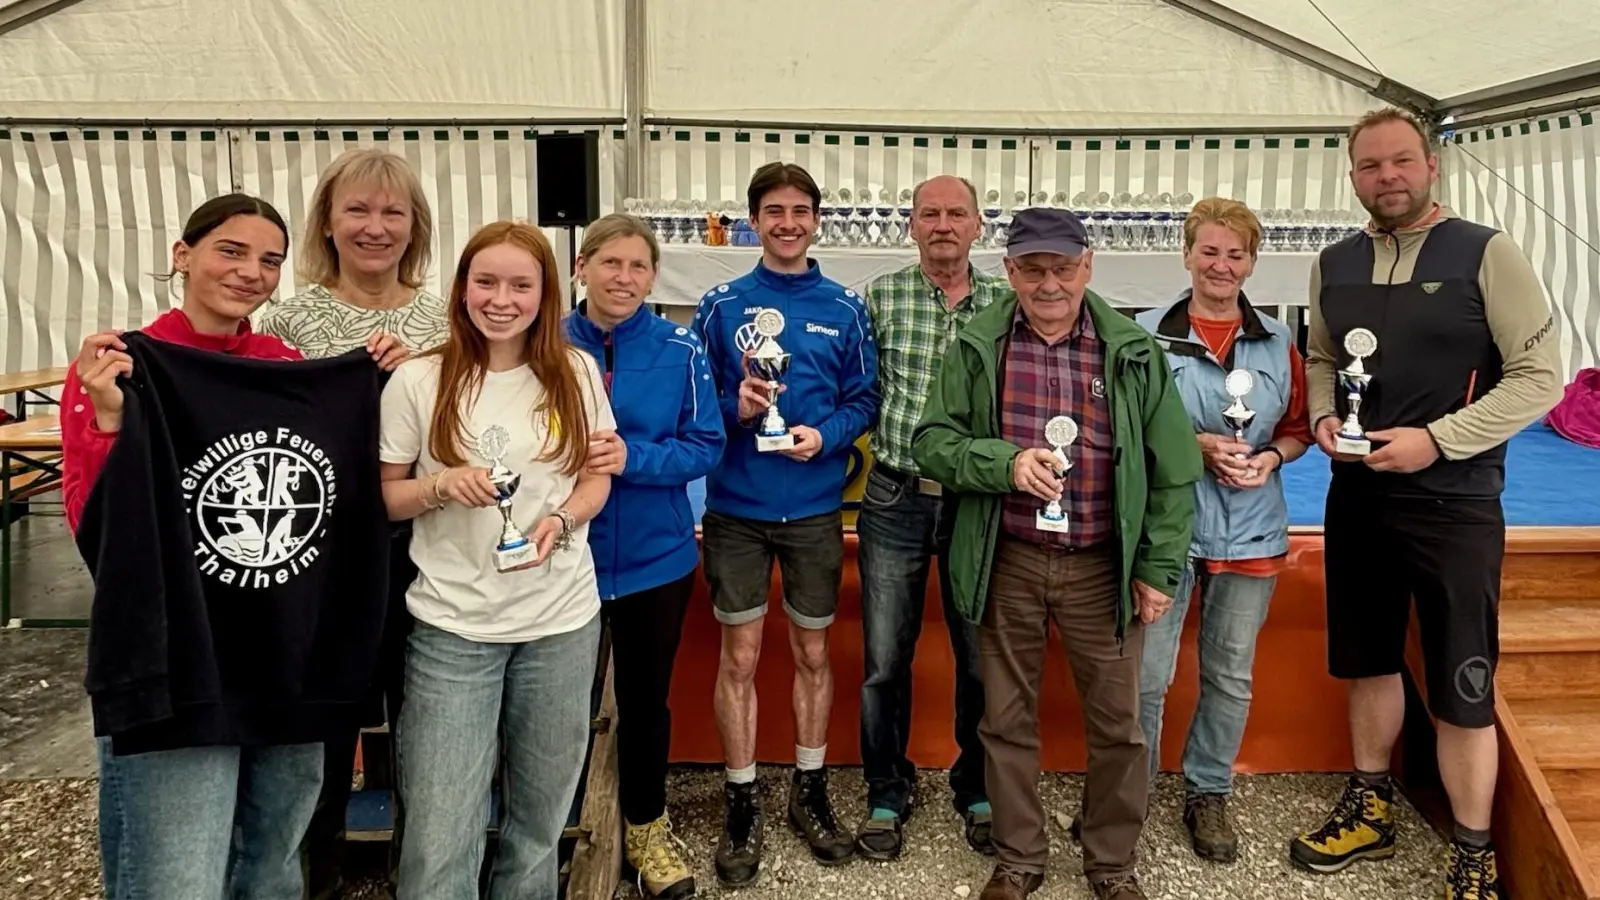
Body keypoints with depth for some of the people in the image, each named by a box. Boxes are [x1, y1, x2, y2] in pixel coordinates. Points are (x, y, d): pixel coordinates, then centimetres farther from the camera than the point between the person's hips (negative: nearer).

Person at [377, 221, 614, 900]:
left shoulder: (576, 373, 1)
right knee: (440, 837, -1)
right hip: (453, 627, -2)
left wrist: (559, 522, -11)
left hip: (563, 620, 2)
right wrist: (441, 486, -18)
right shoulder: (417, 381, -4)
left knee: (541, 817, 16)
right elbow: (386, 499, 2)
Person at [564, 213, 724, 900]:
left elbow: (706, 447, -7)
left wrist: (633, 456, -22)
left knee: (646, 698, 16)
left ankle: (646, 829, 37)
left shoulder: (679, 350, -5)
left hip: (655, 557, 1)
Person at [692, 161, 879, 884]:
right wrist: (733, 408, -18)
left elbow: (864, 398, 3)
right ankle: (742, 802, 20)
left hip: (815, 507, 1)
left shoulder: (843, 310, 3)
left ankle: (810, 790, 29)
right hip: (736, 508, -1)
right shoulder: (721, 306, 1)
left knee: (812, 653, 12)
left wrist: (825, 435, -15)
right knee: (739, 657, 5)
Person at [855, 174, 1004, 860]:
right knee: (885, 662, 8)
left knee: (981, 661, 10)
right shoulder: (881, 298, 1)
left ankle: (977, 791, 32)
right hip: (896, 502, 0)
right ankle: (888, 796, 28)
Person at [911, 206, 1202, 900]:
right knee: (1007, 719, 12)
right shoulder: (976, 347, -2)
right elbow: (931, 442, -2)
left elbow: (1171, 470, 2)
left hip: (1103, 567, 0)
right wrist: (1004, 463, -20)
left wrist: (1158, 569, 0)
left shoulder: (1133, 351, -1)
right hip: (1006, 563, 0)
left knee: (1118, 723, 10)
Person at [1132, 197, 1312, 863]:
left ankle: (1208, 794, 33)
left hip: (1250, 532, 3)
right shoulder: (1148, 333, -5)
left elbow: (1297, 429, 12)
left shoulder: (1278, 342, 5)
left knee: (1231, 675, 13)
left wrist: (1271, 457, -9)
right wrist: (1197, 445, -14)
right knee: (1145, 673, 1)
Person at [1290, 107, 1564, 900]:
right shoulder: (1333, 265, 6)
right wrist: (1324, 416, -2)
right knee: (1369, 661, 17)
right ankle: (1369, 810, 35)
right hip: (1357, 497, 5)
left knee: (1462, 689, 1)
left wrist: (1436, 439, -18)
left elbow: (1540, 376, -9)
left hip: (1454, 502, -5)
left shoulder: (1487, 254, -8)